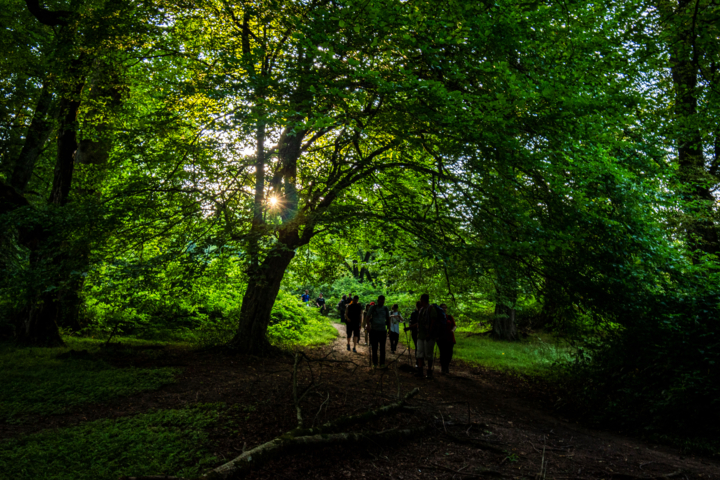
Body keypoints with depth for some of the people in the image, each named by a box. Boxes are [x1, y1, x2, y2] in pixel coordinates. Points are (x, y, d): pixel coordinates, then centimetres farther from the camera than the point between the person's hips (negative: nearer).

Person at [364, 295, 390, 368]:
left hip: (383, 330, 2)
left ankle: (382, 363, 10)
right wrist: (368, 325, -19)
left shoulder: (385, 309, 9)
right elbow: (367, 317, -3)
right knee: (374, 347, 3)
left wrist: (389, 328, 9)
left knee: (382, 348, 3)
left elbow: (388, 319, 16)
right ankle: (374, 363, 12)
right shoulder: (373, 308, 0)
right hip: (374, 330, -2)